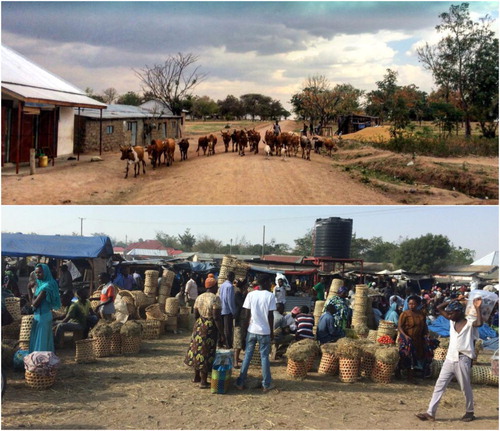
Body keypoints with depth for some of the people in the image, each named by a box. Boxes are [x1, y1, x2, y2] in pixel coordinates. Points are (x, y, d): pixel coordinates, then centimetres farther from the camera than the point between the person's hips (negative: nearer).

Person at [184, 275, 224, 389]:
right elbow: (217, 317, -19)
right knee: (206, 353, 1)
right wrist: (221, 333, -15)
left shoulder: (199, 298, 6)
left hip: (198, 327, 7)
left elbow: (195, 315, 8)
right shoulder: (215, 298, -15)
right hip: (210, 328, -7)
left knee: (197, 350, 17)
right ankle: (203, 381, 7)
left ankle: (196, 377, 30)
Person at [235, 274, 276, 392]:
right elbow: (270, 316, -8)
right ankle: (266, 385, 11)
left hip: (252, 330, 2)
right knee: (264, 357, 6)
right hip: (265, 331, -2)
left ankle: (240, 382, 12)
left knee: (247, 356, 10)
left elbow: (247, 315, 0)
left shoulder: (251, 295, 0)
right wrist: (272, 331, 1)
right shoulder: (270, 296, -8)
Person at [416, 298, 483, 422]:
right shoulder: (452, 321, 11)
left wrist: (477, 308, -25)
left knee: (466, 388, 7)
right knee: (439, 385, 1)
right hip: (449, 359, 6)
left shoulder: (469, 323, -7)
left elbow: (479, 323, -30)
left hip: (462, 360, -6)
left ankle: (470, 412, 25)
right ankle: (430, 413, 0)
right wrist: (453, 302, 6)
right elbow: (439, 308, 14)